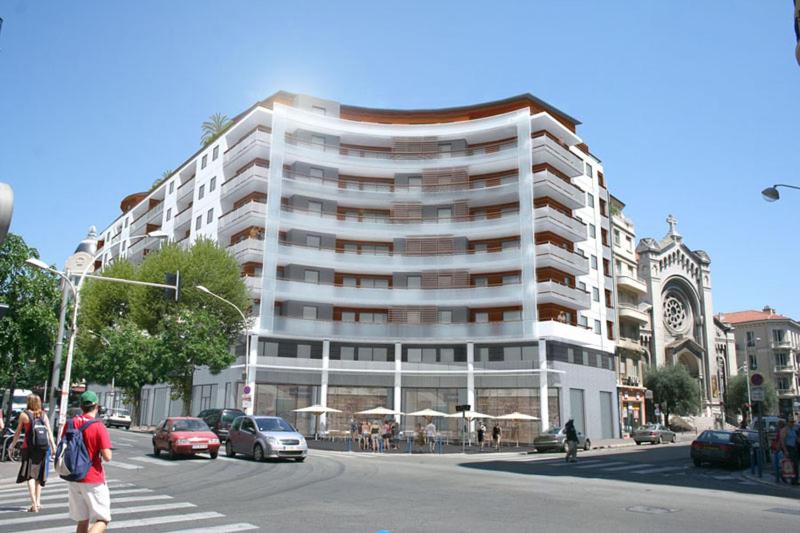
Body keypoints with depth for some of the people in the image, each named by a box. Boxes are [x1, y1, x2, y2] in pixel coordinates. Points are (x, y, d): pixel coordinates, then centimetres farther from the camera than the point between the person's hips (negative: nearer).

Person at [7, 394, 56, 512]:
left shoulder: (24, 415, -3)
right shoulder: (43, 415, 6)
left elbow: (18, 432, 3)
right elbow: (49, 432, -1)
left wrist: (12, 445, 17)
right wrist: (53, 446, -2)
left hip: (29, 448, -3)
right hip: (43, 448, 3)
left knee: (30, 476, 2)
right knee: (39, 475, 17)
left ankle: (34, 504, -8)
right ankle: (38, 501, 18)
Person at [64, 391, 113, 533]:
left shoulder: (70, 423, 0)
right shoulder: (99, 427, -16)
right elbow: (107, 457, -18)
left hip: (74, 479, 6)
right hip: (93, 480, -6)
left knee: (82, 521, 17)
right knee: (102, 520, 3)